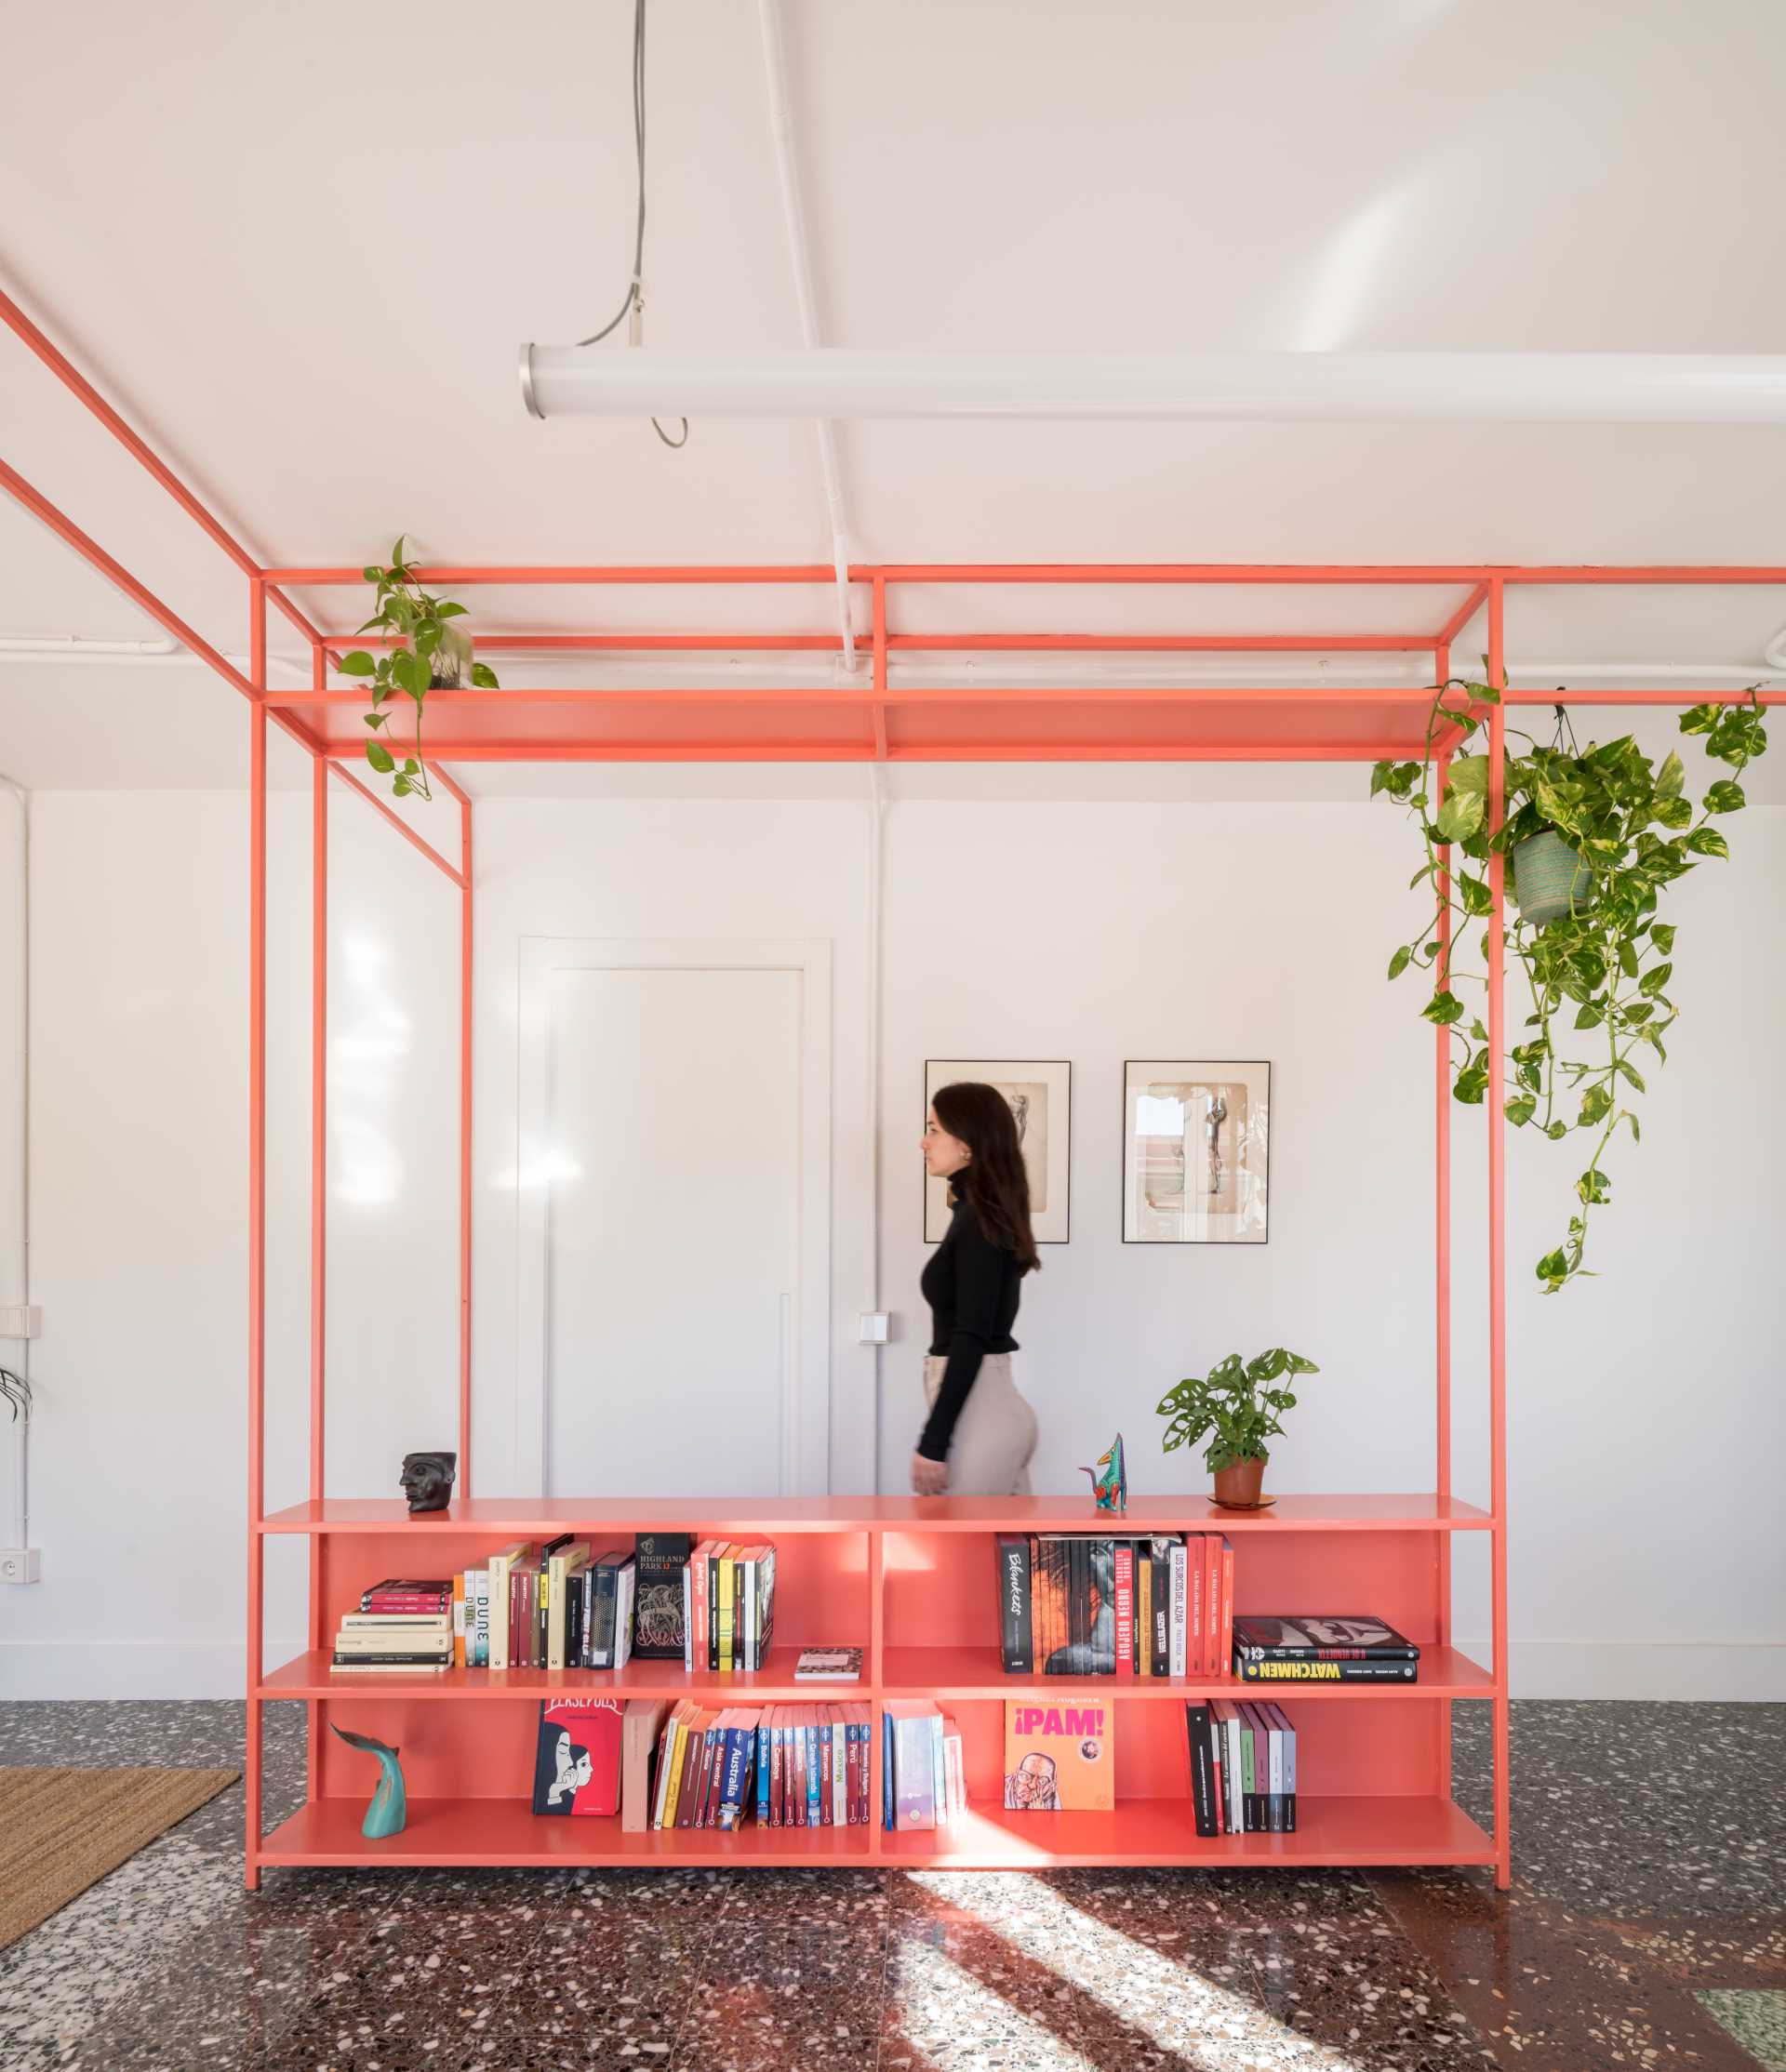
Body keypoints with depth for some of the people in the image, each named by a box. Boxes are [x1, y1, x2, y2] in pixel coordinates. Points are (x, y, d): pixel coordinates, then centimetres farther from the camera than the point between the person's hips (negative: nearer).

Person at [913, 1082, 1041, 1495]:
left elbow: (971, 1340, -19)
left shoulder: (979, 1222, -14)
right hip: (996, 1409, 10)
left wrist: (933, 1441, -19)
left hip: (977, 1416, -10)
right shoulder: (983, 1214, 14)